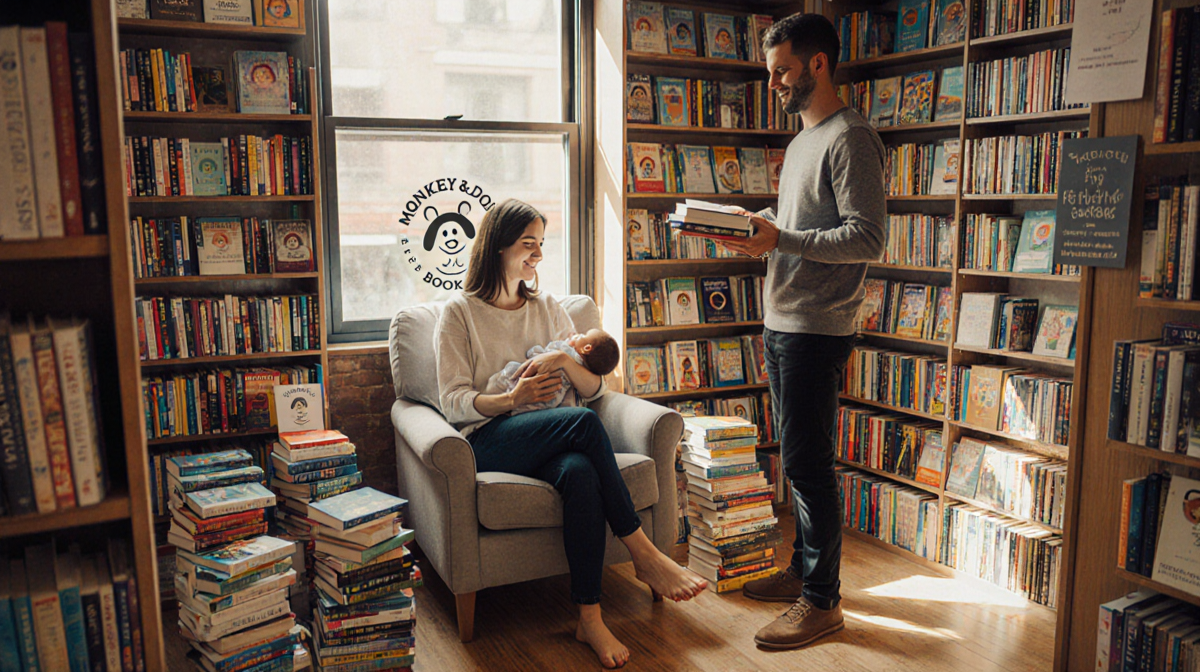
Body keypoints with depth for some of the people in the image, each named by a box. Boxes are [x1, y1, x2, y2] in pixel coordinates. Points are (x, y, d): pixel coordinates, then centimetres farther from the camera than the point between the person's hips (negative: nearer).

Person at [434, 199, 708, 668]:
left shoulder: (548, 309, 19)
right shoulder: (460, 312, 7)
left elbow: (596, 389, 14)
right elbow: (452, 402, -3)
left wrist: (564, 361, -8)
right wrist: (512, 399, -20)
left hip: (551, 442, 4)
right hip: (487, 441, -3)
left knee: (581, 474, -35)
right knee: (583, 421, -33)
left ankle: (590, 617, -30)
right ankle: (643, 554, -26)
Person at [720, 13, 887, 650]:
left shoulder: (850, 137, -10)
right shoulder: (800, 142, 20)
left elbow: (867, 239, -18)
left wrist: (779, 240, -23)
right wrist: (756, 235, 9)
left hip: (817, 330, -9)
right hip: (783, 324, 9)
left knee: (807, 463, -5)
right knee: (799, 459, 15)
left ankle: (822, 600, 7)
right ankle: (803, 568, 28)